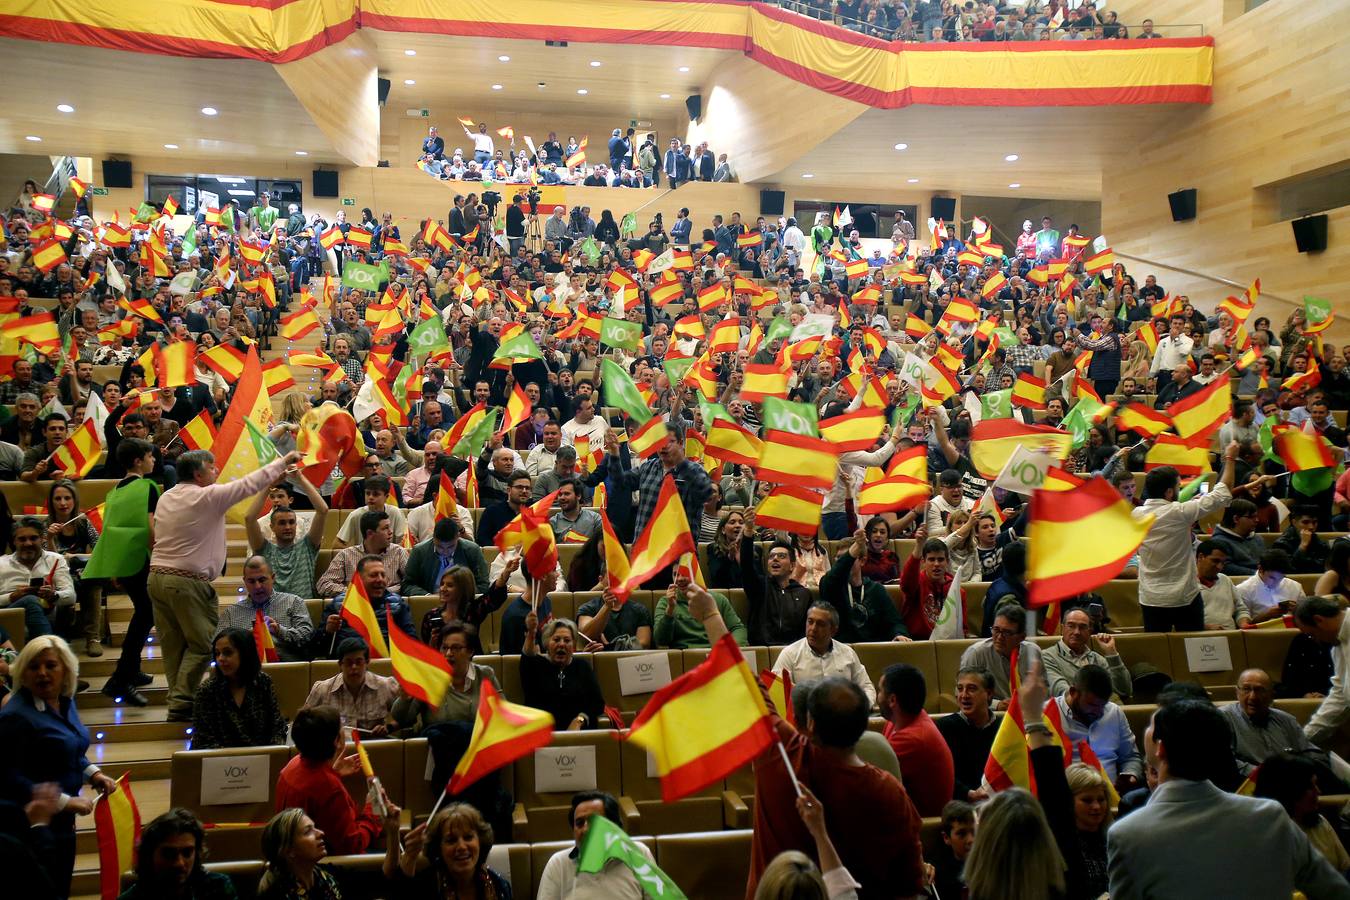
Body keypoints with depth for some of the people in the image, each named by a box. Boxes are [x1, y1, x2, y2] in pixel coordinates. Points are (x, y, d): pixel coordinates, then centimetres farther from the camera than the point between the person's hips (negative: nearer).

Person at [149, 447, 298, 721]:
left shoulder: (165, 498, 12)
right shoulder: (208, 497, -10)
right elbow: (249, 484, -8)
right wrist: (283, 461, -1)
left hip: (158, 576, 8)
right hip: (188, 582, -8)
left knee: (172, 645, 11)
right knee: (201, 644, 0)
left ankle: (178, 701, 15)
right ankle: (181, 703, -2)